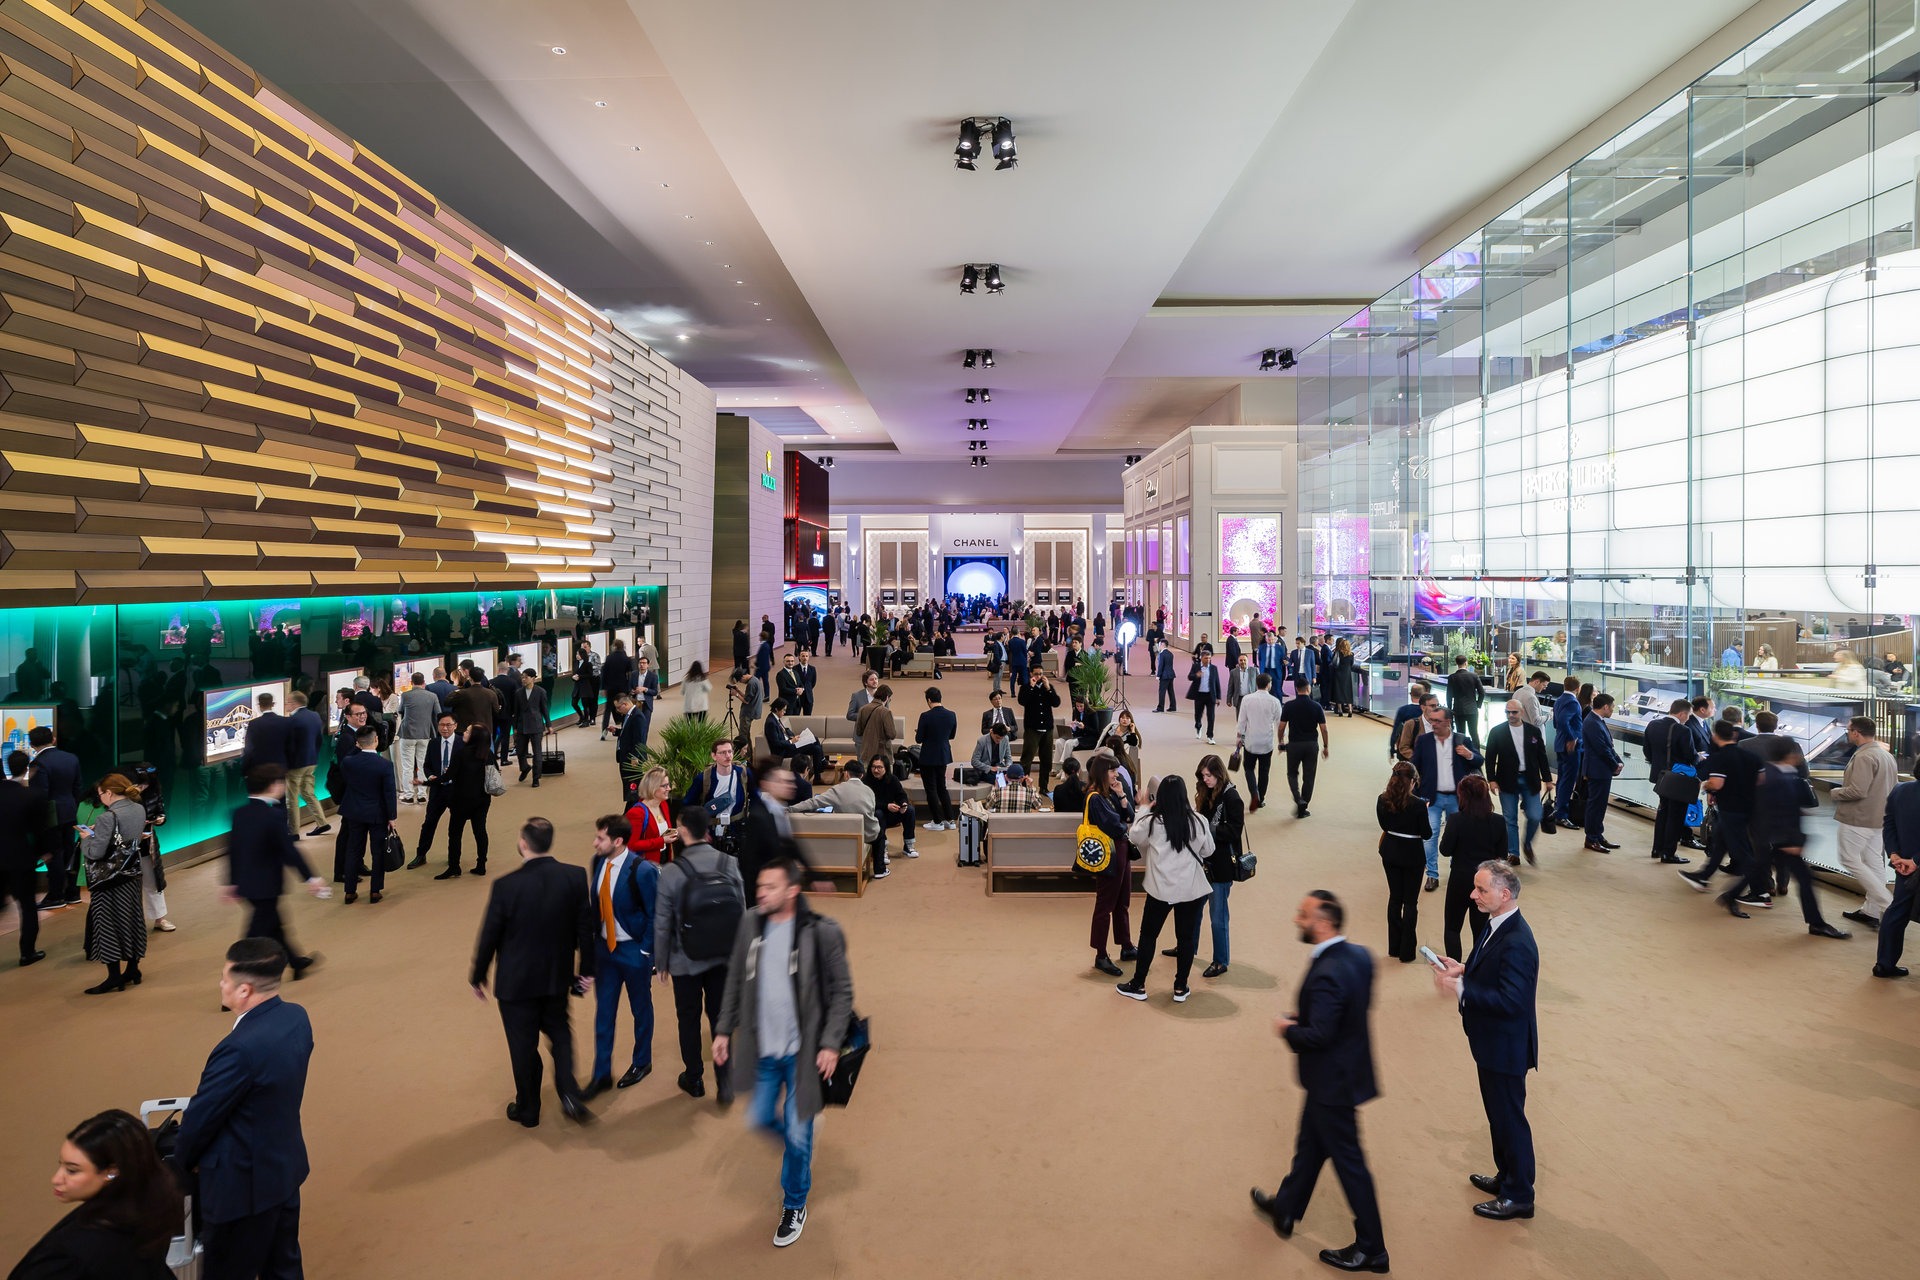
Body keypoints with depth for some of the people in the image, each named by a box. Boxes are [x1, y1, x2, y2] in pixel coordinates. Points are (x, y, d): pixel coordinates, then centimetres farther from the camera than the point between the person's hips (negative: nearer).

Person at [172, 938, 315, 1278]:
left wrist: (183, 1162, 2)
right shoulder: (297, 1017, -7)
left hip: (243, 1184, -7)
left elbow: (200, 1118, -17)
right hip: (287, 1166, 7)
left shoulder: (240, 1049, -32)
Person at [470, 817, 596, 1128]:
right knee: (559, 1033, 25)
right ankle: (569, 1093, 8)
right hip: (557, 977, 3)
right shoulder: (575, 877, -14)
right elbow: (585, 927, -5)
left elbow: (489, 937, -12)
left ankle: (527, 1110, 31)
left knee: (523, 1046, 14)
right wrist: (587, 969, 8)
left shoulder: (506, 886, -22)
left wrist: (477, 978, 4)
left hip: (517, 980, -3)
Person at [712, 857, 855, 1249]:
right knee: (760, 1118, 14)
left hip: (802, 1053, -4)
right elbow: (735, 982, 8)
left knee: (797, 1135, 7)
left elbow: (842, 991, -10)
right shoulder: (750, 926, -2)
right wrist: (724, 1029, 6)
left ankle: (794, 1207, 31)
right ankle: (798, 1142, 47)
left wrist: (831, 1043, -15)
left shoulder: (821, 933, -15)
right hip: (763, 1050, 4)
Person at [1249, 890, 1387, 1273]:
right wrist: (1301, 1018, 7)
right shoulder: (1359, 955, -3)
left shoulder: (1326, 973, -32)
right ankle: (1286, 1207, 44)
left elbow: (1318, 1035, -32)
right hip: (1348, 1066, 9)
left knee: (1348, 1161, 7)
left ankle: (1371, 1249, 22)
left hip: (1332, 1080, -9)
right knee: (1309, 1144, 25)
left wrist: (1288, 1030, -12)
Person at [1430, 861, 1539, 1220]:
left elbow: (1511, 1001, -31)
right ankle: (1506, 1177, 41)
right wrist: (1463, 969, 0)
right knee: (1499, 1114, 24)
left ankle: (1519, 1197, 24)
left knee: (1509, 1118, 8)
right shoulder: (1497, 925, 1)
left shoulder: (1516, 943, -30)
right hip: (1493, 1042, 9)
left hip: (1506, 1046, -9)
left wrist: (1460, 991, -31)